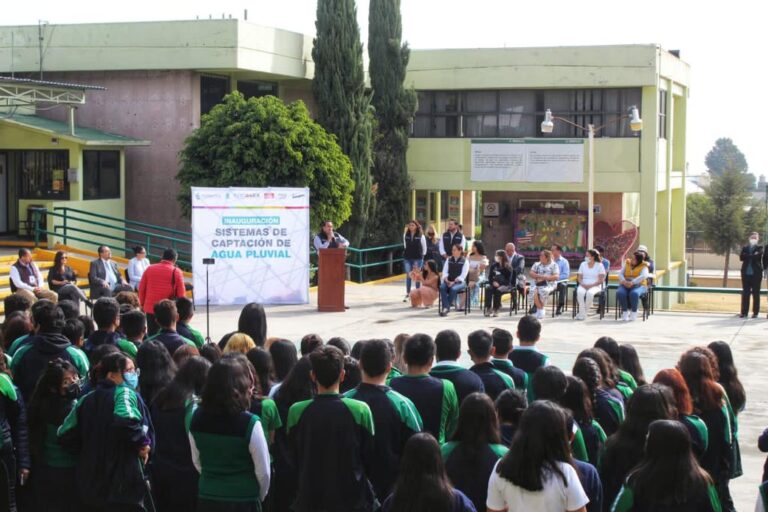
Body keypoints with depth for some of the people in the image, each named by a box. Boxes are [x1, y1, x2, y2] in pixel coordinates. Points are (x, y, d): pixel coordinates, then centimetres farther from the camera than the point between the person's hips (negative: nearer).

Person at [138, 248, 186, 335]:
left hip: (150, 309, 3)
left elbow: (141, 289, 8)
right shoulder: (176, 272, -5)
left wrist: (142, 305, 17)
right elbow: (181, 294, -5)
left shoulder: (149, 269, 4)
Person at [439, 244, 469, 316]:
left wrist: (454, 282, -18)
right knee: (442, 287, -29)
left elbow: (463, 275, -7)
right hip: (449, 281, 4)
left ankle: (446, 308, -29)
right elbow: (445, 272, 11)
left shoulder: (465, 261, 1)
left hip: (460, 282, -4)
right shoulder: (449, 260, 17)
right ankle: (446, 307, -35)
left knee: (453, 289, -36)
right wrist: (446, 280, -10)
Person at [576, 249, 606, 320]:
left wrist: (591, 285, -16)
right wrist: (582, 284, -10)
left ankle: (585, 312, -23)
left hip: (595, 286, -3)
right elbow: (579, 277, 11)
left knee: (590, 293, -38)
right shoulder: (583, 264, 14)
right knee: (580, 292, -33)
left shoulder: (599, 265, 2)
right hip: (583, 285, 3)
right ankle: (582, 314, -30)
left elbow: (601, 280, -4)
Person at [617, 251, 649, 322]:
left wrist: (632, 282, -28)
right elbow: (620, 273, 5)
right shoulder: (627, 263, 14)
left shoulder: (643, 266, 2)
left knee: (634, 294, -38)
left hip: (638, 285, -3)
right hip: (625, 285, 3)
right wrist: (624, 281, -17)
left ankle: (634, 313, -21)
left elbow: (644, 276, -16)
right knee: (620, 293, -32)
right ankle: (625, 312, -17)